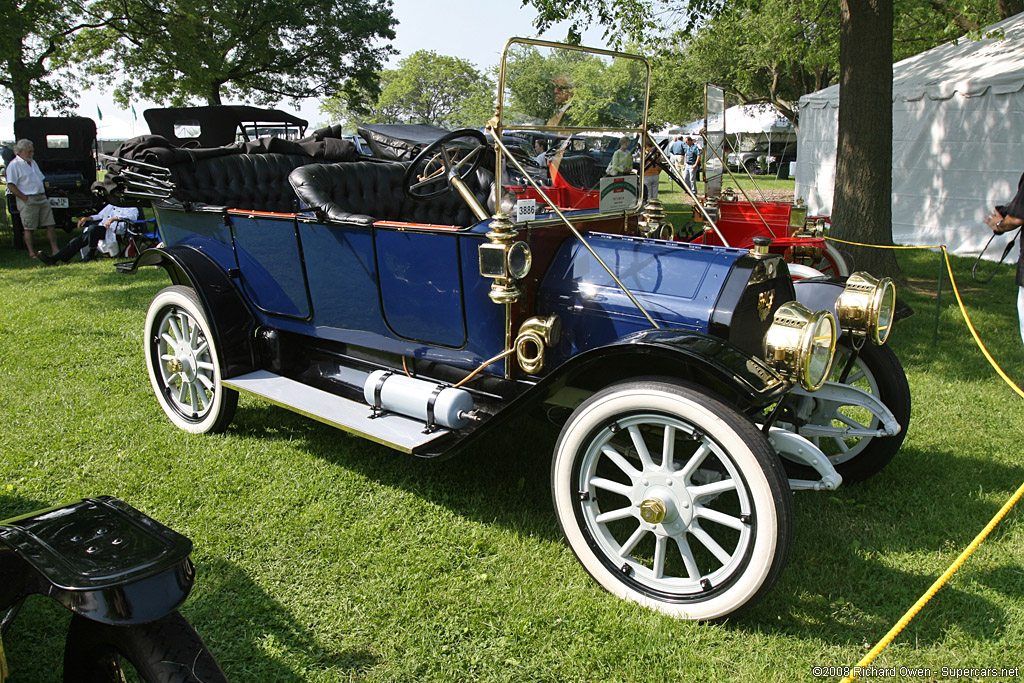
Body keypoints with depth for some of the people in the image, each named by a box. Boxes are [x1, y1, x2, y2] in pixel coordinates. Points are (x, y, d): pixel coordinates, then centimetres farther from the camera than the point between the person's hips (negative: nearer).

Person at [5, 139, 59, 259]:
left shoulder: (33, 163, 19)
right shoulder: (14, 165, -6)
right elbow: (11, 186, -13)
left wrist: (44, 195, 14)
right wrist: (25, 198, -16)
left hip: (42, 198, 8)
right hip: (28, 201, -7)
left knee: (51, 225, 4)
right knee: (29, 228, -2)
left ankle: (54, 249, 7)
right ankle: (31, 253, 4)